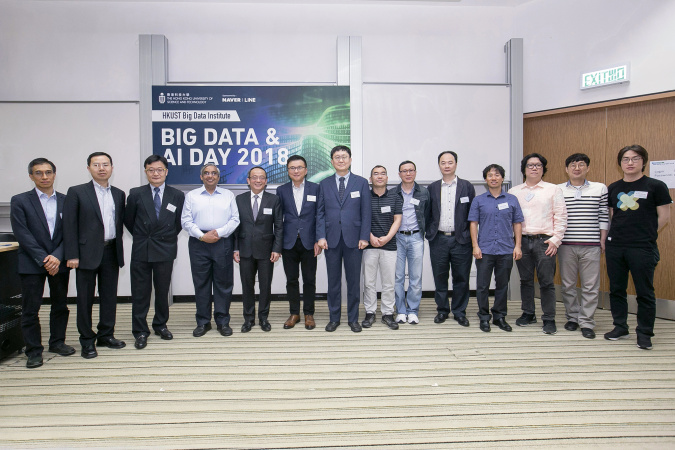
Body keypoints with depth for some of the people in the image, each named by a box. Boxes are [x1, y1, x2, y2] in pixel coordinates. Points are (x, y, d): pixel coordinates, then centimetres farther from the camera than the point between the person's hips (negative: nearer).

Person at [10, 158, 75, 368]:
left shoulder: (66, 201, 6)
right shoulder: (20, 201, 0)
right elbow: (22, 234, -7)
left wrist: (57, 257, -11)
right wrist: (43, 259, -14)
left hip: (59, 262, 3)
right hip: (31, 264, -2)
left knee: (60, 305, 11)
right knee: (30, 309, 2)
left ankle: (57, 342, 26)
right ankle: (34, 351, 13)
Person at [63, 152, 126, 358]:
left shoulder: (119, 194, 10)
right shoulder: (77, 192, -1)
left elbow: (120, 223, 11)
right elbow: (69, 225, -5)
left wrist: (119, 252, 5)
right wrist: (72, 255, -11)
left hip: (111, 252, 4)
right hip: (87, 253, -3)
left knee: (109, 296, 11)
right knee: (85, 298, 5)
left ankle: (106, 335, 25)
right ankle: (87, 341, 16)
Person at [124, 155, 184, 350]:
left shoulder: (177, 196, 2)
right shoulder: (136, 194, 1)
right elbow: (128, 220, 10)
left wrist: (169, 237, 10)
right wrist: (141, 237, 11)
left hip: (165, 250, 0)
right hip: (141, 251, 0)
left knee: (162, 291, 11)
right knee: (140, 292, 3)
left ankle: (161, 325, 28)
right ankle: (140, 331, 14)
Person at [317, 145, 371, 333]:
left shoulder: (361, 182, 4)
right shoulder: (324, 184, 8)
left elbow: (366, 212, 1)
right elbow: (320, 213, 6)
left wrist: (364, 237, -6)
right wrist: (321, 236, -4)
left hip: (353, 239, -1)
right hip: (331, 239, 1)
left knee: (354, 281, 6)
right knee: (333, 281, 9)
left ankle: (353, 318, 19)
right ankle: (334, 318, 21)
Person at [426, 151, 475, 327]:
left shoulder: (467, 187, 4)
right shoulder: (432, 188, 8)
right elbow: (428, 214, 10)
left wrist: (471, 238, -1)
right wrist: (429, 234, 2)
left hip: (461, 240, -1)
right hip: (438, 240, 1)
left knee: (461, 278, 5)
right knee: (440, 277, 8)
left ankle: (459, 311, 19)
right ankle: (442, 310, 22)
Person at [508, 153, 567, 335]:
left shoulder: (553, 190, 6)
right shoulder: (514, 192, 12)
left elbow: (561, 217, 2)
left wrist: (555, 239, -7)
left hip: (544, 241, -2)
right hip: (522, 240, 3)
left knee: (546, 282, -2)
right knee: (525, 280, 10)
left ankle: (549, 319, 8)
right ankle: (528, 314, 23)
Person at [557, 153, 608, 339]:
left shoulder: (600, 188, 5)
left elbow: (604, 217, 6)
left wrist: (603, 240, 1)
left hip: (591, 245, 0)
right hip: (566, 244, 1)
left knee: (591, 285, 2)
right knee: (568, 284, 8)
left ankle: (586, 322, 12)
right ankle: (572, 318, 23)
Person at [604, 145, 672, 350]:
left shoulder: (656, 186, -2)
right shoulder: (613, 188, 9)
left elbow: (664, 218, -1)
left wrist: (646, 234, 0)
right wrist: (607, 239, 6)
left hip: (643, 248, -4)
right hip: (614, 247, 4)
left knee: (644, 292, 3)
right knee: (616, 289, 11)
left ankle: (644, 333, 16)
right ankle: (620, 327, 25)